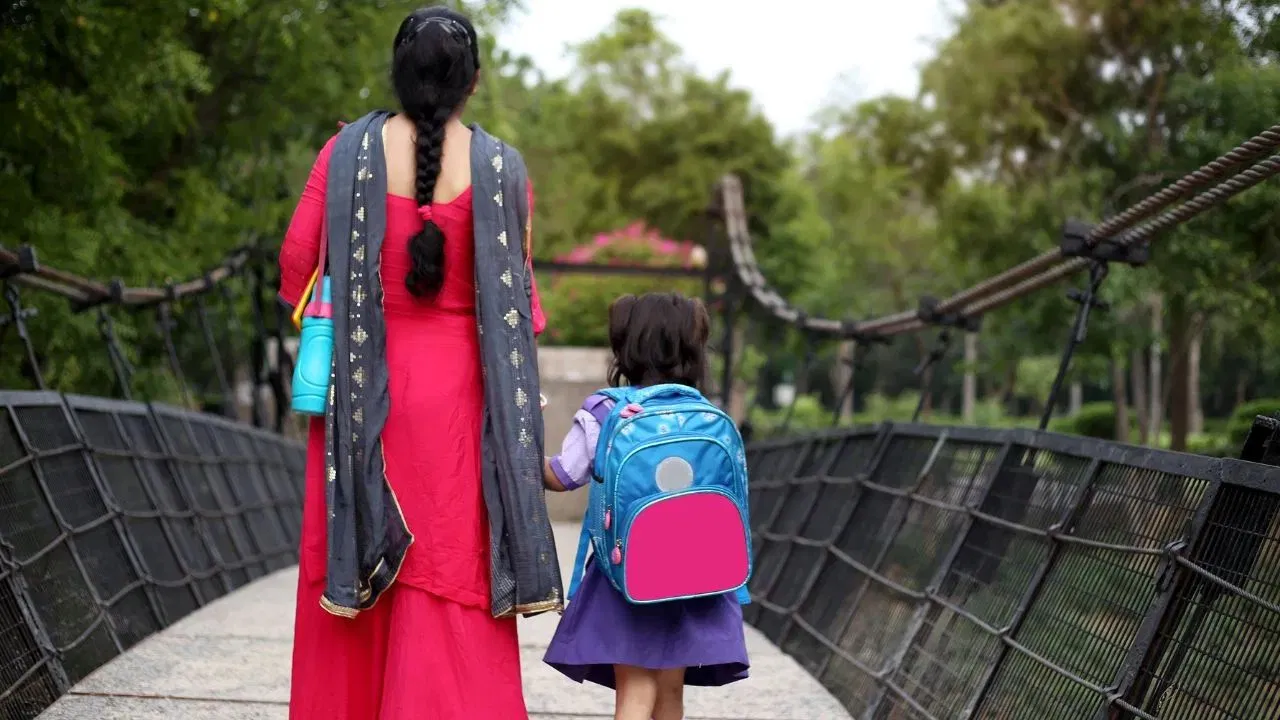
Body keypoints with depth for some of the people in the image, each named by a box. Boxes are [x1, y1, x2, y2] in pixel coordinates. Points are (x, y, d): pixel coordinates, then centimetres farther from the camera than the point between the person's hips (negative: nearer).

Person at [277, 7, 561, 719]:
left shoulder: (349, 152, -3)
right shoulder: (501, 167, -5)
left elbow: (299, 263, 1)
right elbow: (518, 294, -1)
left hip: (363, 390, 1)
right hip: (457, 392, -1)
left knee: (355, 565, 11)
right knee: (451, 579, 2)